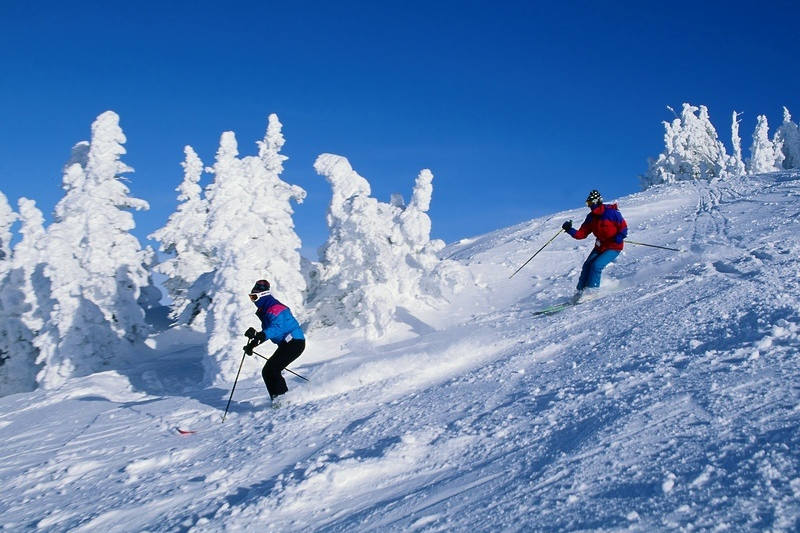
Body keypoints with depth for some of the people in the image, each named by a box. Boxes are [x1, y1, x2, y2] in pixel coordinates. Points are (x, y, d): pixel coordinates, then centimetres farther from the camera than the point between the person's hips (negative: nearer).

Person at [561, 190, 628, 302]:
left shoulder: (611, 212, -16)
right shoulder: (591, 217, 2)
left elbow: (623, 227, -11)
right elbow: (582, 234, -2)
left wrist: (619, 237, -29)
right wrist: (570, 230, -17)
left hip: (614, 247, -6)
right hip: (600, 246, 6)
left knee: (596, 265, -20)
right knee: (587, 265, -6)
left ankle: (591, 290, -8)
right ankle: (580, 290, 3)